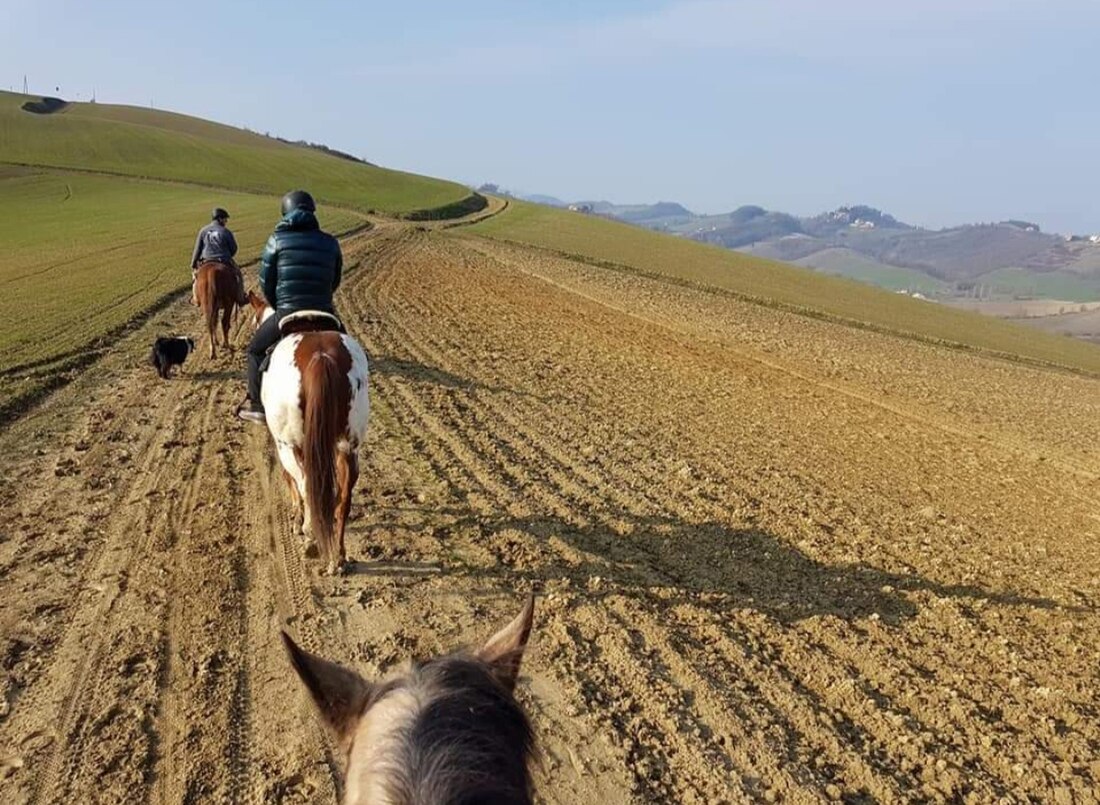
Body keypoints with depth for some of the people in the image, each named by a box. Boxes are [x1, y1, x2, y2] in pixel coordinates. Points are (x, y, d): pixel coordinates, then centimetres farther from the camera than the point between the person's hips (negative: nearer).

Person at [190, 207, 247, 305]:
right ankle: (240, 298, 19)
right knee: (237, 272, 22)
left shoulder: (203, 231, 0)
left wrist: (193, 265, 9)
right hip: (224, 262, -2)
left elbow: (197, 249, 1)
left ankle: (195, 298, 26)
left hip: (206, 262, 2)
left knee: (196, 273, 29)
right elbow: (234, 249, 0)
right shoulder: (226, 232, -7)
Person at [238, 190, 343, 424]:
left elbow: (265, 281, 3)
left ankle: (258, 407, 21)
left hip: (287, 313, -2)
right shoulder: (330, 243, 6)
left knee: (256, 350, 22)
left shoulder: (277, 240, -1)